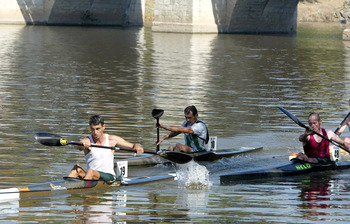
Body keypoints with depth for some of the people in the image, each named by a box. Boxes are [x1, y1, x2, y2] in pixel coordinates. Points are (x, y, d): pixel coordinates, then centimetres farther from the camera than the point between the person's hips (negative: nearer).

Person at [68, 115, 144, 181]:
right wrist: (83, 145, -52)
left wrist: (137, 147, -17)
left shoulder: (112, 139, 3)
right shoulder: (87, 140, -3)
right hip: (92, 176, 2)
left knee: (91, 171, -32)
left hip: (109, 176, -2)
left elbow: (133, 145, 7)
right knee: (77, 167, -25)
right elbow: (79, 147, -28)